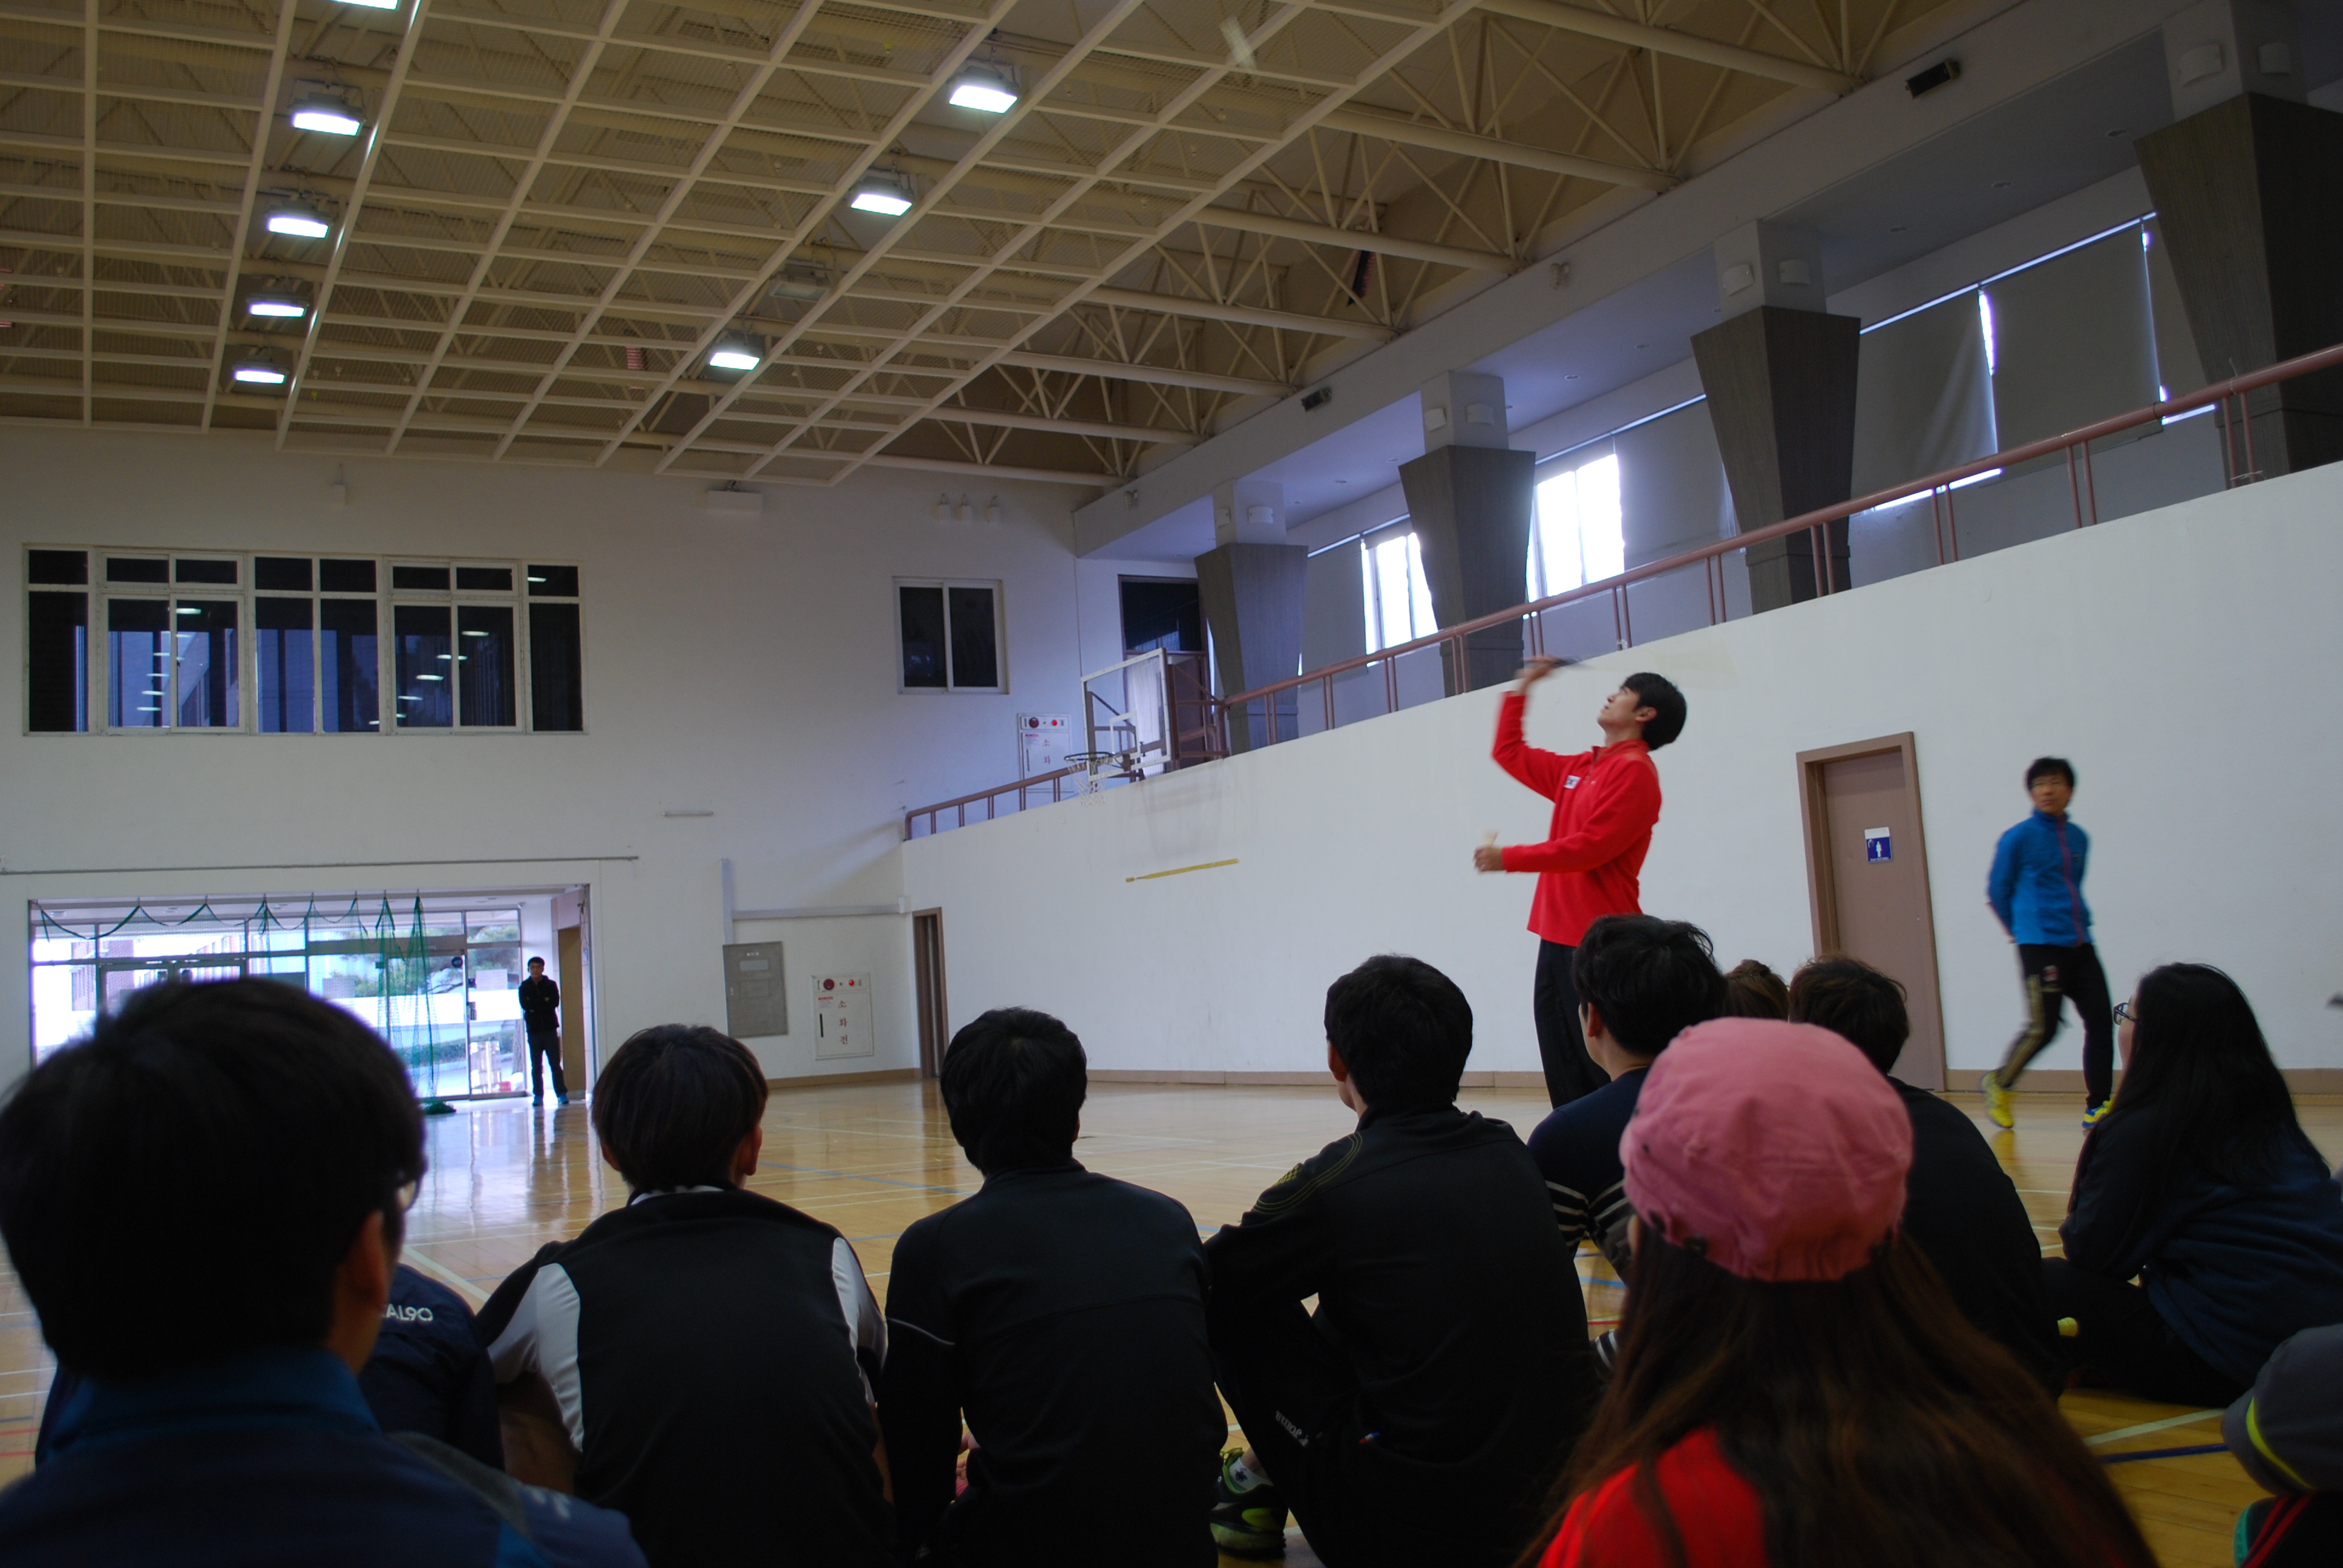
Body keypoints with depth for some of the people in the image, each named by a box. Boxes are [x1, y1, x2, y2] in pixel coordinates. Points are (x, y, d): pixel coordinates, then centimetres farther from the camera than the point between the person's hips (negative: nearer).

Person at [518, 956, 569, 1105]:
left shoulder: (551, 985, 6)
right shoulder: (524, 987, 8)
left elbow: (555, 1003, -8)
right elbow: (525, 1004, -8)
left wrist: (535, 1006, -10)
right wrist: (544, 1002, -10)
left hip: (550, 1029, -1)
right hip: (534, 1031, 1)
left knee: (555, 1064, -2)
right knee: (536, 1066, 3)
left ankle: (562, 1094, -2)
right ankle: (538, 1096, 7)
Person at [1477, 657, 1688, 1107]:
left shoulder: (1634, 770, -8)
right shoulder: (1578, 769, 17)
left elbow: (1589, 848, -17)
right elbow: (1510, 754, 29)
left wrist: (1508, 858, -15)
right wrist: (1522, 688, 26)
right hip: (1558, 937, 8)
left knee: (1607, 1075, -8)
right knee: (1565, 1080, 7)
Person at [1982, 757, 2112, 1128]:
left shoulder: (2078, 838, 12)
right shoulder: (2018, 839, -5)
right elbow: (1997, 890, 3)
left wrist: (2077, 923, 13)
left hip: (2079, 945, 6)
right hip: (2040, 946, -6)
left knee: (2100, 1020, -1)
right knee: (2043, 1028, -8)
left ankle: (2098, 1106, 8)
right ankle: (1998, 1085, 14)